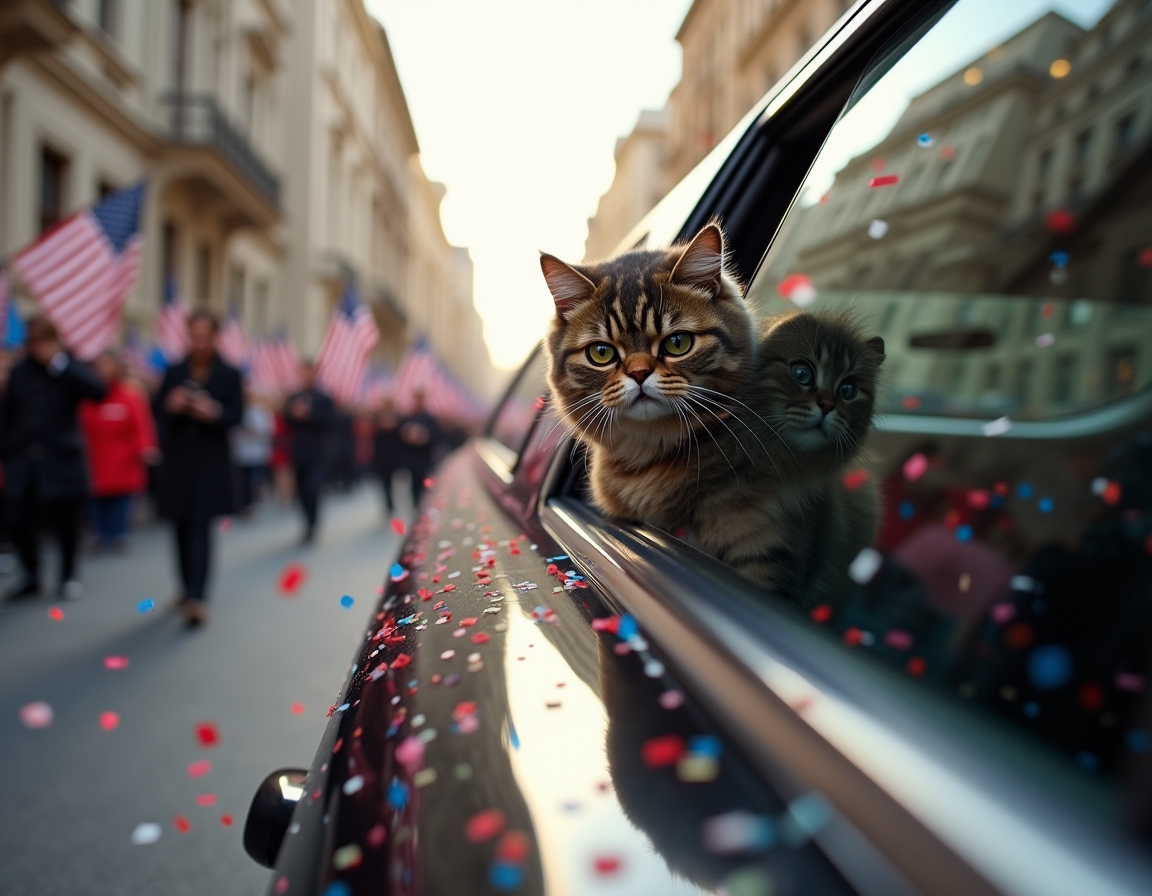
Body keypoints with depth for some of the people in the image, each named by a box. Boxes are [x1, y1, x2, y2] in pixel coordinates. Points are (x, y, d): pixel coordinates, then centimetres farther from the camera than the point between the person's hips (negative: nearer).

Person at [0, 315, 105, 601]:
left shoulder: (69, 367, 0)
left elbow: (97, 391, -20)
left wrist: (58, 363, -18)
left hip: (61, 460, -3)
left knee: (66, 521, 4)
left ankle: (68, 575, 22)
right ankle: (31, 575, 21)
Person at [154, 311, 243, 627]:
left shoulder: (229, 374, -2)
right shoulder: (174, 372, 6)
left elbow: (237, 413, -3)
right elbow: (158, 408, 6)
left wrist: (215, 413, -23)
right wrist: (171, 405, -16)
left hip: (210, 461, -3)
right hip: (177, 459, 3)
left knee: (200, 528, -9)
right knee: (182, 527, 11)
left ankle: (196, 599, -14)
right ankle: (189, 587, 27)